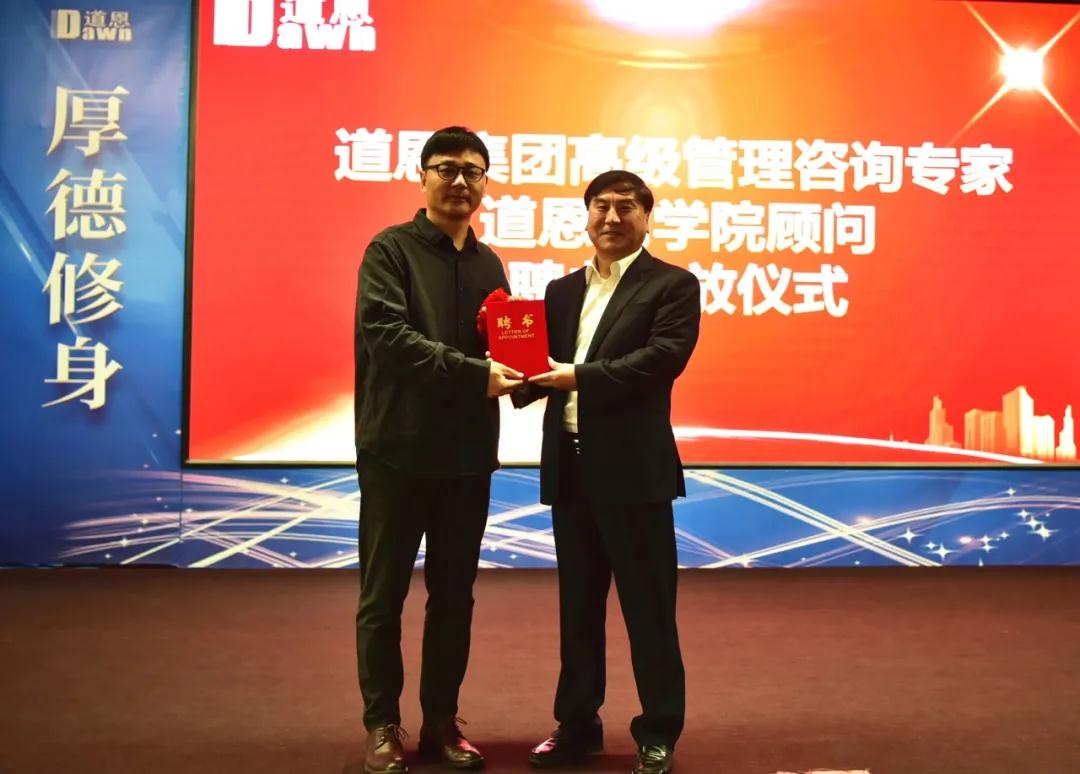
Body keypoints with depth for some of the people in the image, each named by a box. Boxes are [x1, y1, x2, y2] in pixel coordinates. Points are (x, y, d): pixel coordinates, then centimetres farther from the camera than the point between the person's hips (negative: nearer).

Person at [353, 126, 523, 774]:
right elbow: (386, 333, -17)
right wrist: (474, 373, -23)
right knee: (384, 595, 5)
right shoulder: (391, 249, -3)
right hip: (397, 449, -5)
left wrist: (516, 376, -8)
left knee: (454, 597, 11)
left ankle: (442, 722, 23)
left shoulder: (490, 263, 14)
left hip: (469, 452, 5)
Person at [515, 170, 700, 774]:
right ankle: (578, 725, 27)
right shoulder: (562, 290, 16)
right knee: (578, 604, 14)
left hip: (634, 466, -5)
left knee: (648, 606, 3)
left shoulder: (673, 285, -1)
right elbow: (548, 365, 9)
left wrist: (578, 375, -21)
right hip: (569, 465, 6)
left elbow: (664, 358, -16)